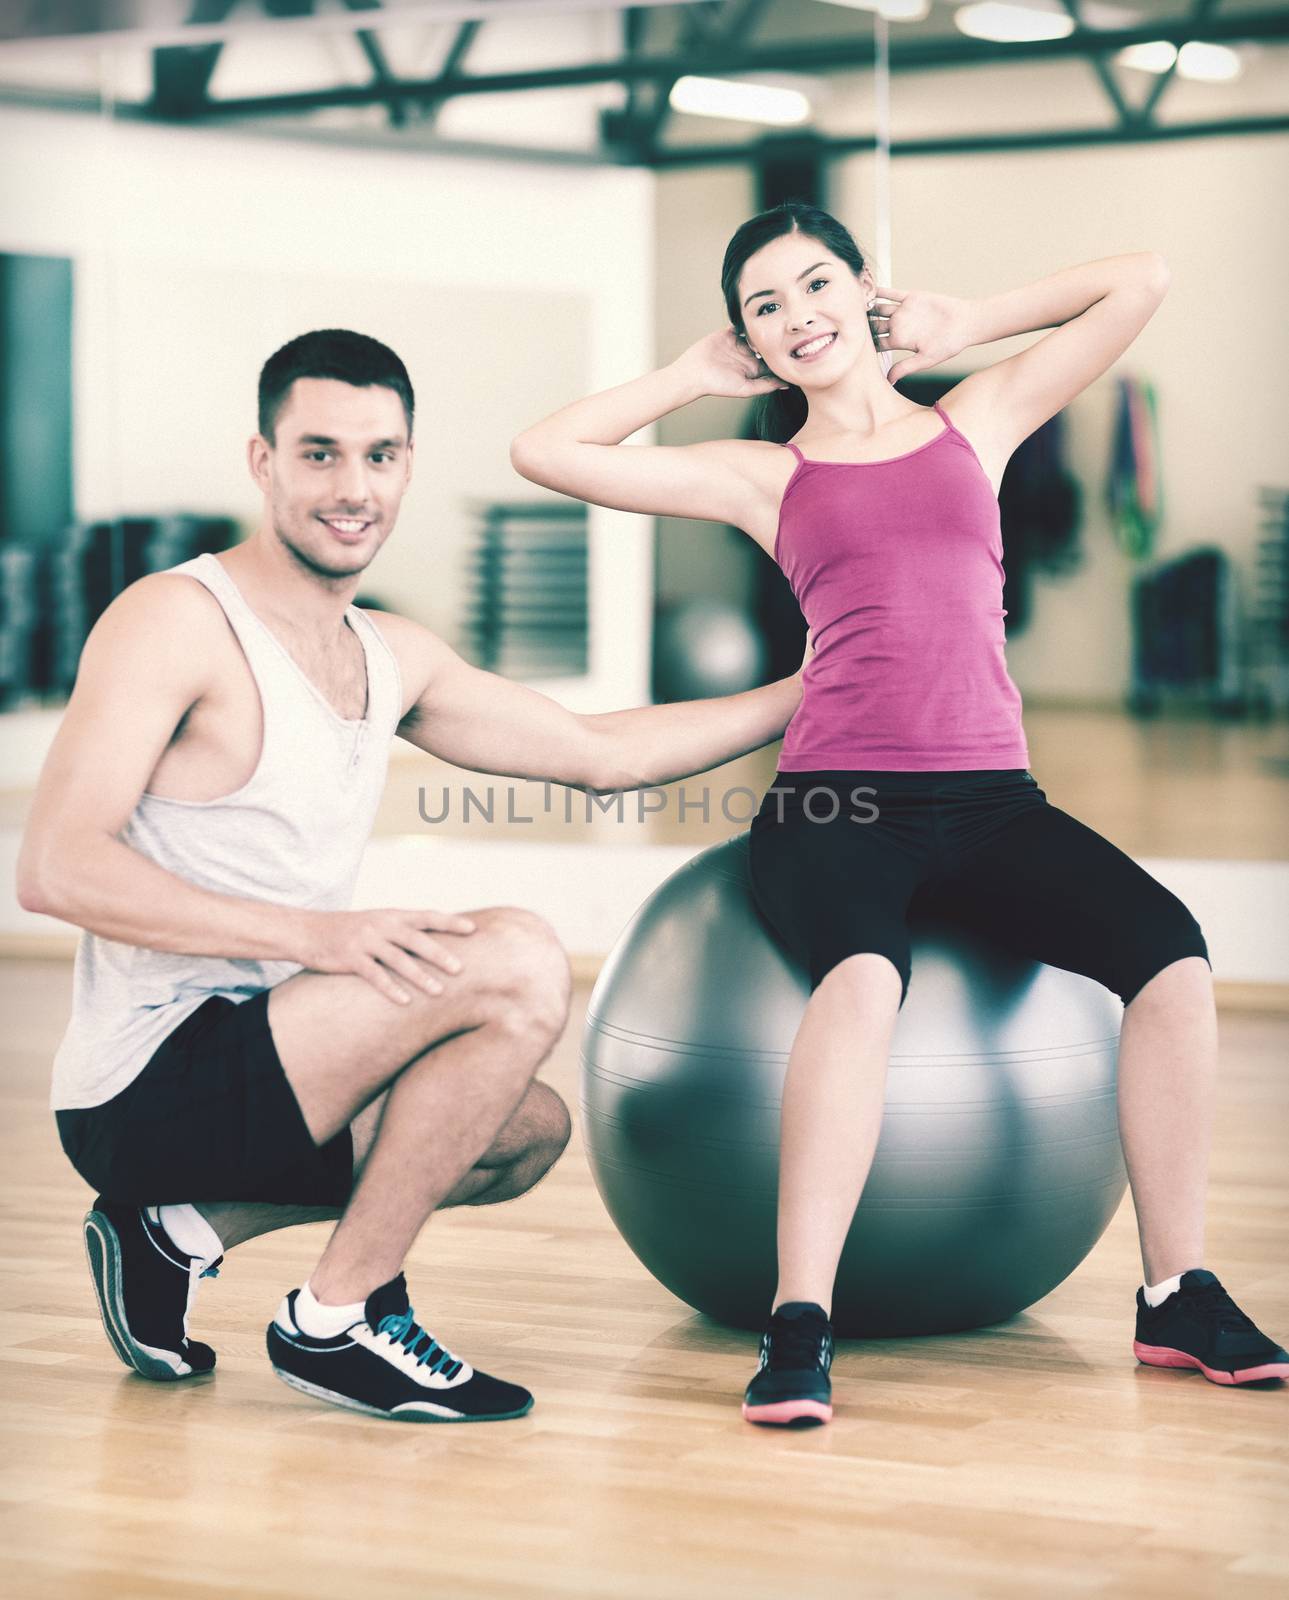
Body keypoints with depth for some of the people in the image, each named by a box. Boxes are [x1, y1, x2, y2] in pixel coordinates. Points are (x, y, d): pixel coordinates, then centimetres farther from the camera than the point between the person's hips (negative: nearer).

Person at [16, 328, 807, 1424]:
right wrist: (316, 934, -28)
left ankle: (185, 1230, 15)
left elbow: (602, 754, 24)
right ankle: (338, 1321, -11)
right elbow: (57, 869, -21)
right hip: (148, 1080, -9)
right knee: (518, 961, -20)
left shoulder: (394, 657, 14)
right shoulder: (176, 621, -11)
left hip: (254, 1068, 9)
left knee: (531, 1129, 25)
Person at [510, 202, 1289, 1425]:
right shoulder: (762, 476, 15)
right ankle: (798, 1328, -37)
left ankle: (1178, 1298, -12)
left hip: (989, 801, 2)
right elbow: (544, 452, 11)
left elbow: (1142, 282, 21)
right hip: (833, 801, -2)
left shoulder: (974, 421, 19)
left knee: (1171, 952, -25)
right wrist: (694, 376, 19)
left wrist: (963, 326, 23)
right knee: (866, 974, -37)